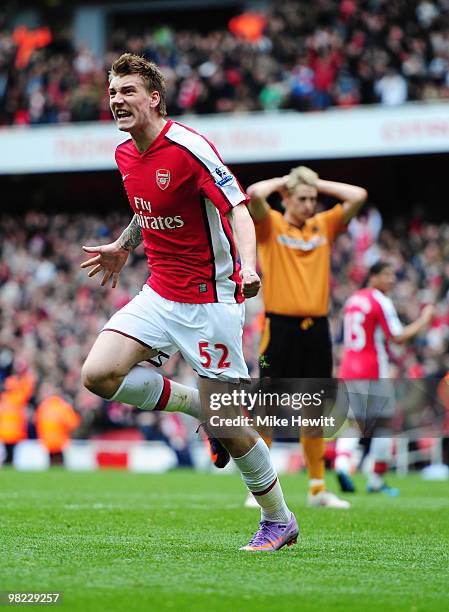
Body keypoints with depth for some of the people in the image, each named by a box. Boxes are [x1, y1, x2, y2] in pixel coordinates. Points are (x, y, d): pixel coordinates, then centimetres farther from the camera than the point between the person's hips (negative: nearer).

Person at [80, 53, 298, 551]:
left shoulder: (188, 148, -18)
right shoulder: (126, 155, 6)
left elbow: (237, 209, -23)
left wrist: (248, 265, -39)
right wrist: (123, 247, 32)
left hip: (210, 299, -7)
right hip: (159, 293, 7)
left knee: (225, 425, -5)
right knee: (98, 374, -14)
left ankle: (279, 521, 17)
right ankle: (197, 406, 10)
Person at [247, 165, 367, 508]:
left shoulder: (324, 226, 14)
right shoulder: (270, 225, 1)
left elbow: (358, 196, 8)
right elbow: (255, 193, -17)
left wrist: (317, 184, 10)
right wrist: (283, 181, 0)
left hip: (317, 328, 4)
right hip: (281, 327, -4)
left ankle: (318, 488, 14)